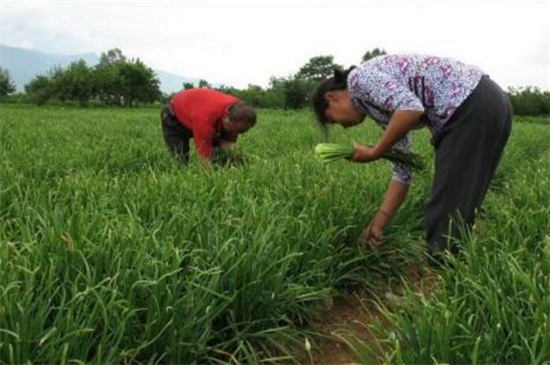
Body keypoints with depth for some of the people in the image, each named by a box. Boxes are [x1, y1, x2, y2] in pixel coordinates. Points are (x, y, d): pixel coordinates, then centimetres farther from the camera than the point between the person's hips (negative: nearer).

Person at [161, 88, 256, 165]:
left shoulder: (236, 110, -27)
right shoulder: (205, 118, -48)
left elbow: (228, 146, -18)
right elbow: (206, 159, -44)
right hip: (174, 117, -6)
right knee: (182, 163, -19)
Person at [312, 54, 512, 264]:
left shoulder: (359, 78, -2)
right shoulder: (379, 106, 21)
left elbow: (411, 109, -22)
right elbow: (403, 169, 20)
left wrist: (373, 153, -8)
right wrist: (378, 224, 22)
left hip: (473, 108, -10)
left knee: (446, 212, -2)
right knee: (453, 206, 17)